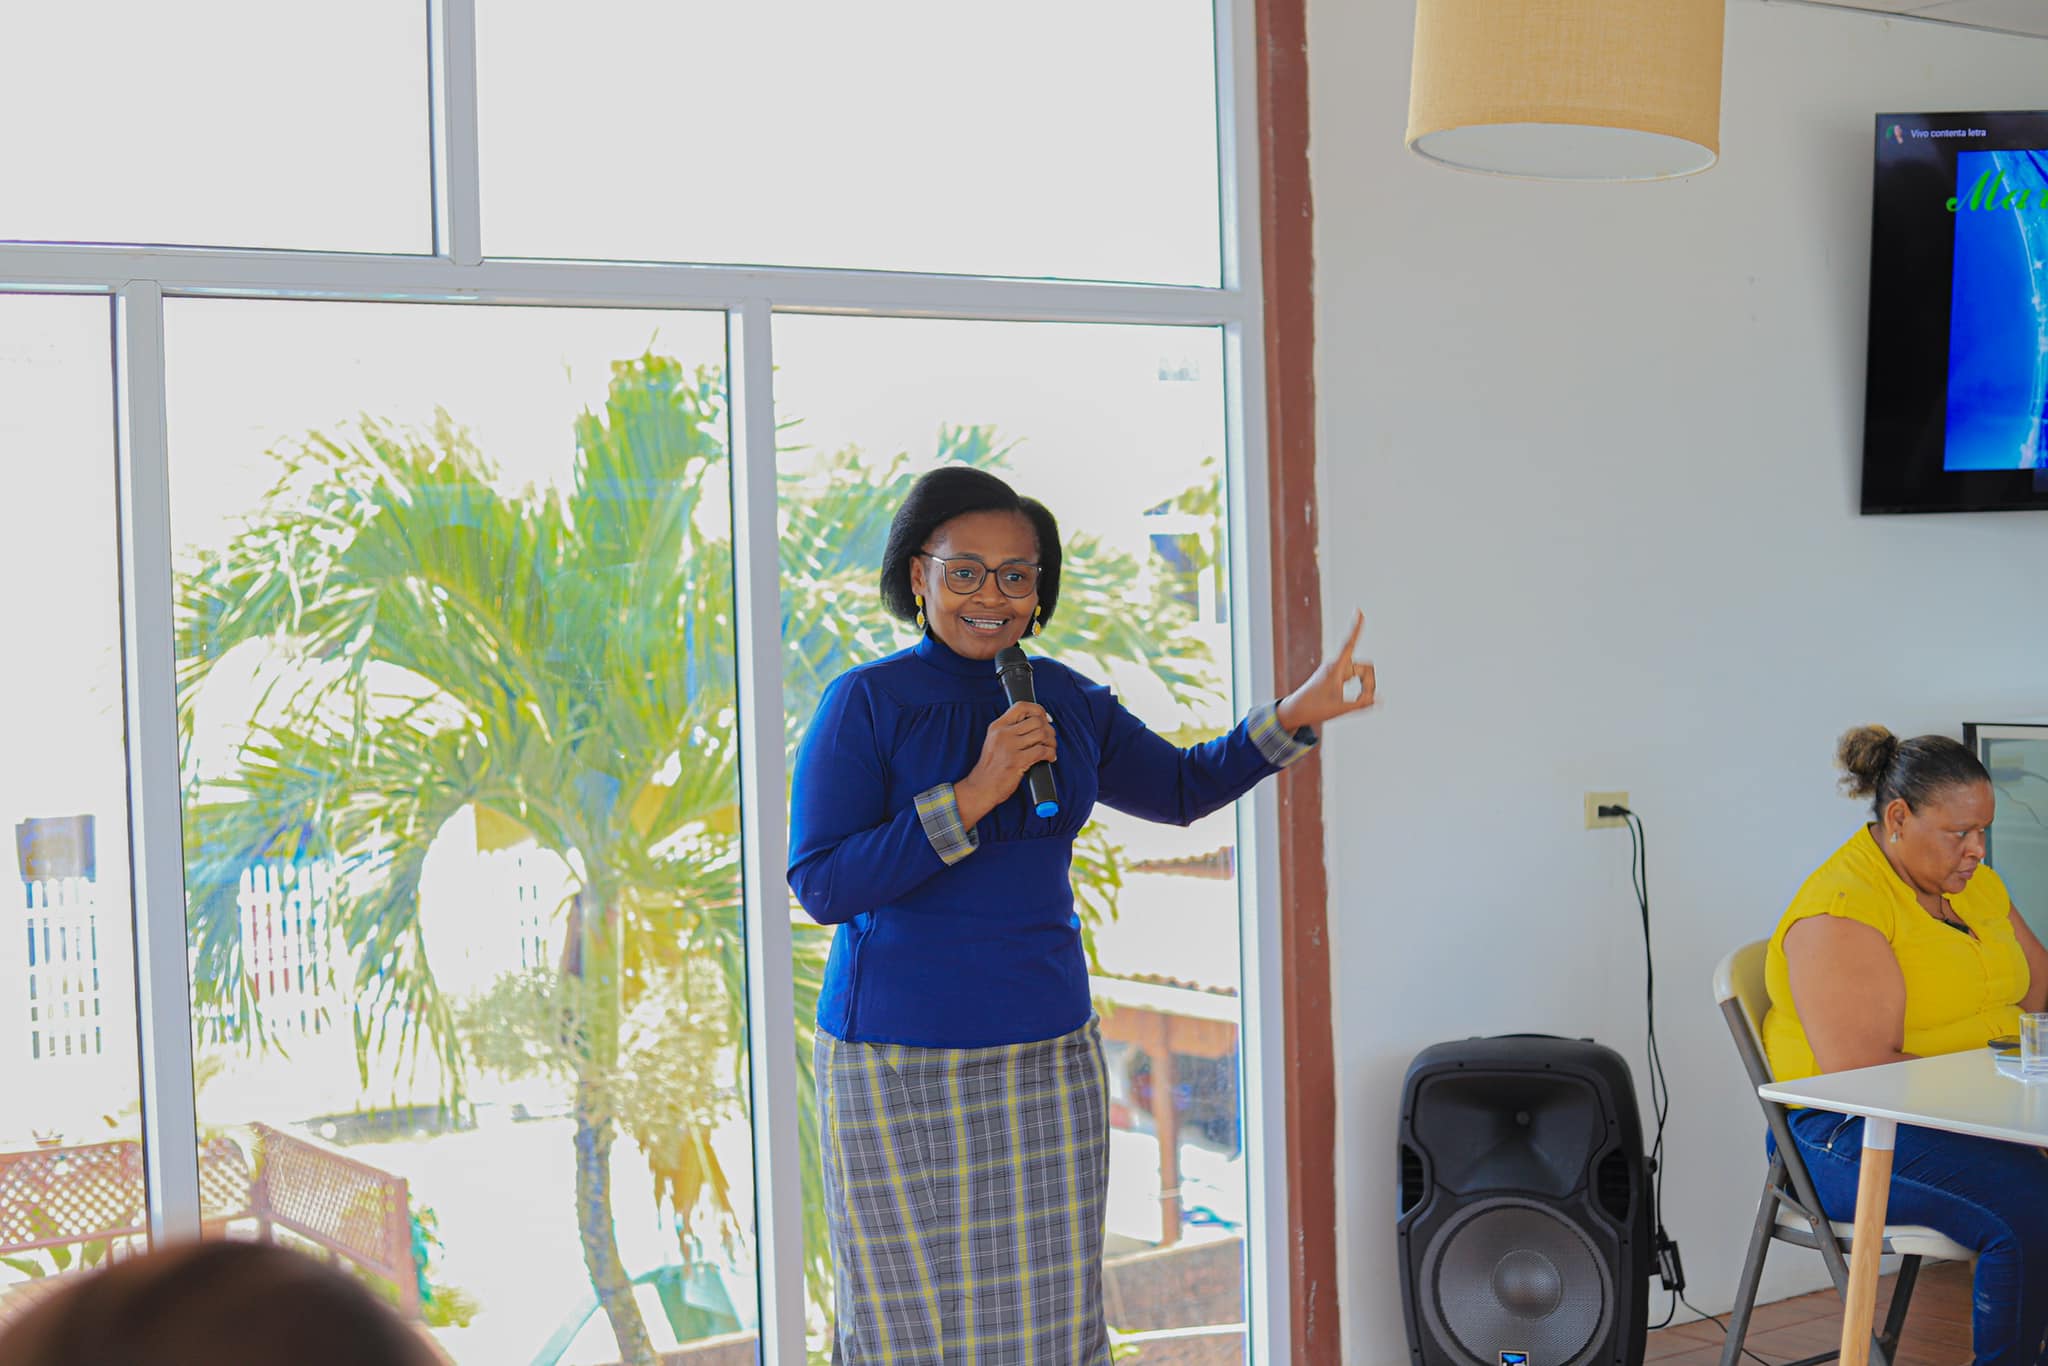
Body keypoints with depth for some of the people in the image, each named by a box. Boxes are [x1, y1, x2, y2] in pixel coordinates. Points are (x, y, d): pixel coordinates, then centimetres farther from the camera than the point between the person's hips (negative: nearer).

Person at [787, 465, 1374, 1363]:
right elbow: (820, 886, -14)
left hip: (1049, 1055, 5)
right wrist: (973, 797, -20)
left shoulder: (1068, 702, 9)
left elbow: (1182, 786, 25)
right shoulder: (866, 703, -7)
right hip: (900, 1065, -4)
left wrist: (1300, 712, 15)